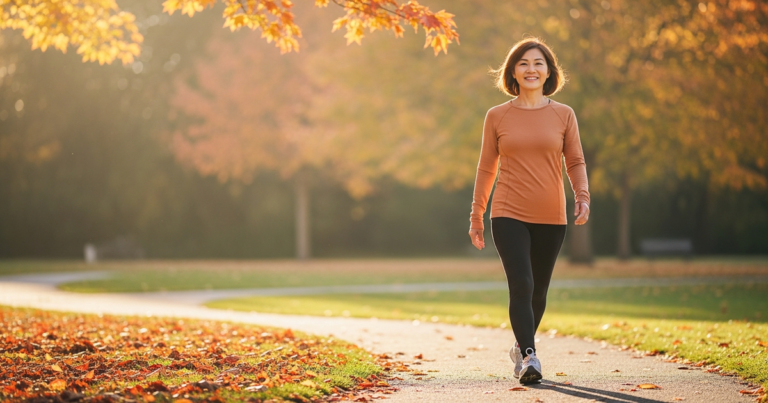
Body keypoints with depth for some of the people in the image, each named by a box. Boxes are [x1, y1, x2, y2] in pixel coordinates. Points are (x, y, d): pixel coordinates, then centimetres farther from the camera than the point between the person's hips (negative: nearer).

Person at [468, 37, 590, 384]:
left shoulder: (563, 115, 5)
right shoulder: (497, 117, 4)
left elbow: (576, 162, 7)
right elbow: (486, 168, 9)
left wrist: (582, 196, -11)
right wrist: (476, 216, 10)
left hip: (550, 217, 2)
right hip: (509, 215, -2)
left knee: (539, 290, 10)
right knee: (521, 285, -17)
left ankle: (521, 348, 31)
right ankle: (529, 357, -17)